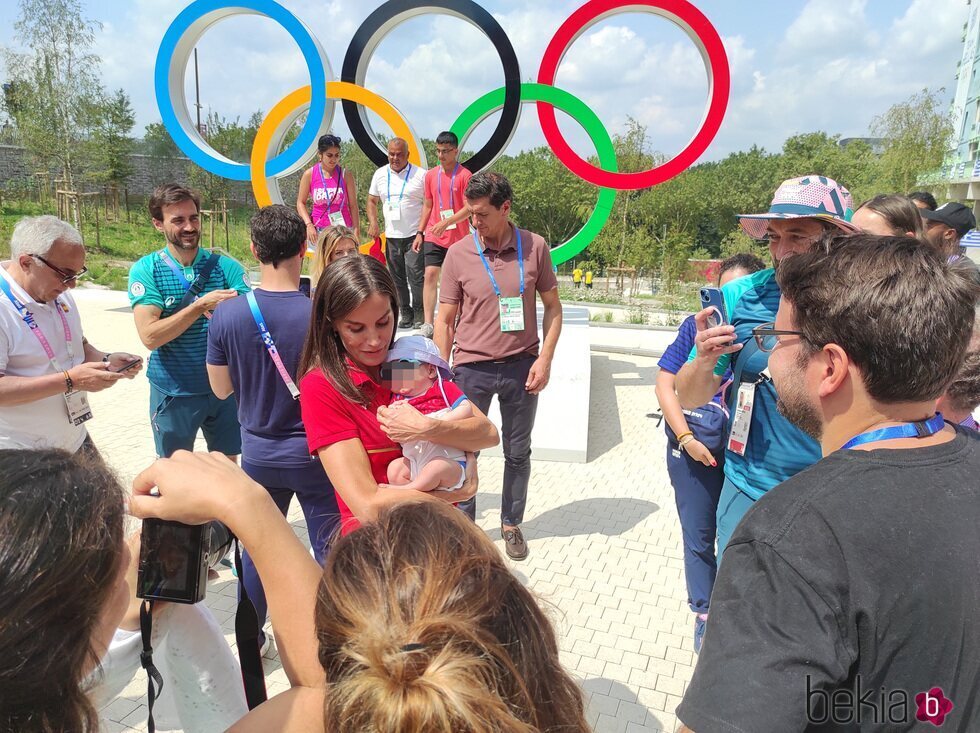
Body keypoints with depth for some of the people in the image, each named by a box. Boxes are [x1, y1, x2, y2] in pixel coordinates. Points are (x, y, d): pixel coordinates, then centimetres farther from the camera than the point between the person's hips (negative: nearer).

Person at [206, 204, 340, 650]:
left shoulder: (228, 314, -12)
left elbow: (221, 388, 0)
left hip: (259, 453, 3)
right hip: (317, 455, -3)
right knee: (329, 551, 12)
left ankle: (250, 640, 36)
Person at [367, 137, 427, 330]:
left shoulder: (421, 175, -4)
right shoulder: (380, 174, 8)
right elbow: (372, 201, 16)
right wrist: (373, 223, 1)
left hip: (414, 235, -4)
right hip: (391, 236, 5)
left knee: (415, 275, -10)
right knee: (397, 278, 10)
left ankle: (419, 314, 1)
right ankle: (406, 313, 21)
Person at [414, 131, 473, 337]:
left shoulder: (465, 175, -7)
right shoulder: (431, 175, 7)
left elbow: (469, 208, -12)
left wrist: (447, 222, -24)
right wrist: (420, 232, 10)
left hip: (458, 237, -3)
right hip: (433, 236, 3)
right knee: (430, 275, -9)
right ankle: (428, 324, -10)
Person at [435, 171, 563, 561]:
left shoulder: (534, 247, -3)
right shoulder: (458, 253, -5)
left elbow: (552, 307, 4)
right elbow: (445, 319, 0)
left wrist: (545, 358, -6)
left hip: (521, 367, 1)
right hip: (471, 369, -1)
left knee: (518, 453, 13)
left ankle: (512, 524, 33)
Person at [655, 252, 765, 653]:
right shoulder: (697, 326, -6)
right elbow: (666, 382, -5)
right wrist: (686, 438, -10)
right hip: (695, 447, 1)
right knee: (698, 538, 14)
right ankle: (705, 615, 35)